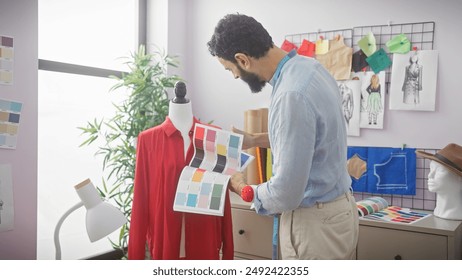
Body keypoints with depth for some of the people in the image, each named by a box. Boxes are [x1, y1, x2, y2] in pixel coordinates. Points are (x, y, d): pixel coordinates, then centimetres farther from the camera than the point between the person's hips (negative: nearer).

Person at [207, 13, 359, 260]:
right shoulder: (306, 66, 0)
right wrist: (255, 140, 12)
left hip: (315, 223, -9)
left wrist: (242, 188, -7)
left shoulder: (291, 95, -29)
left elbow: (285, 194, -25)